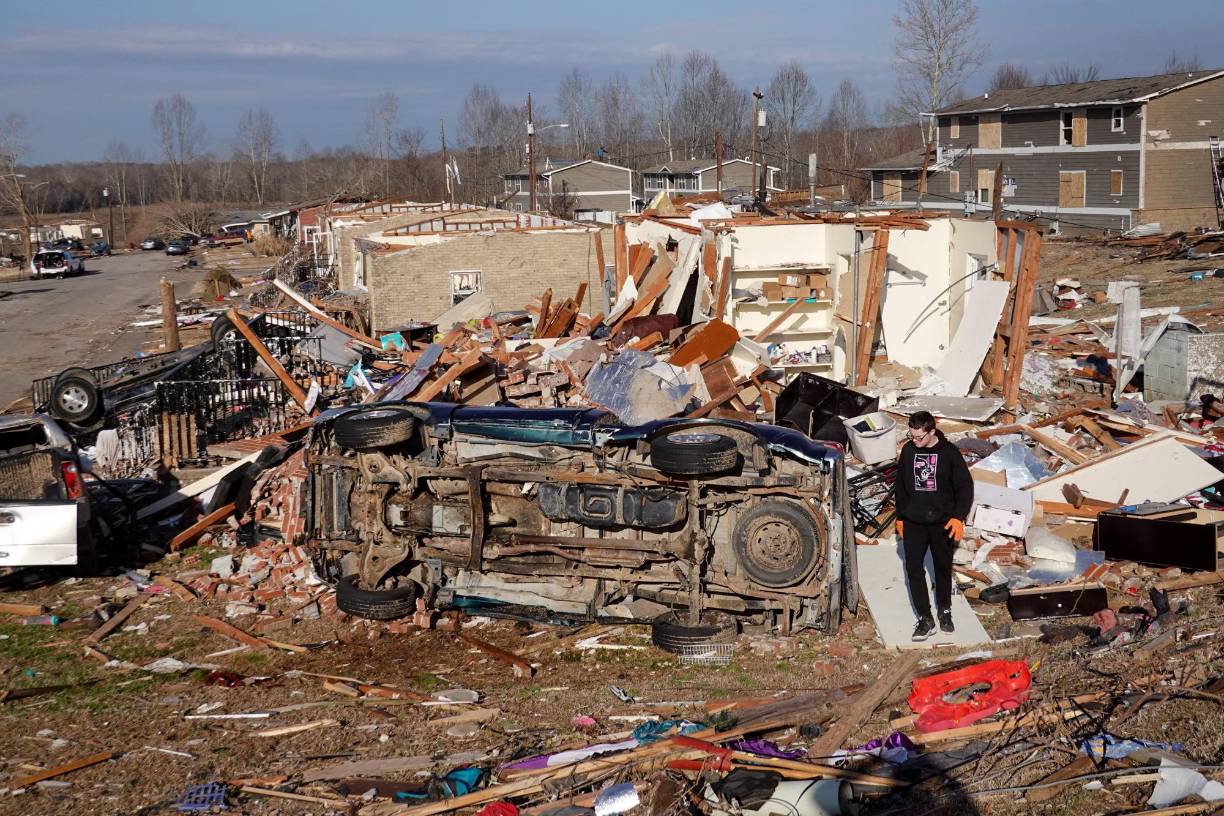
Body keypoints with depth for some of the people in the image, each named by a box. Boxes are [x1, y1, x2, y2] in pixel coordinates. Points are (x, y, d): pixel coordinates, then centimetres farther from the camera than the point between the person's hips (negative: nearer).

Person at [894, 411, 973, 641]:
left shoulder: (949, 452, -11)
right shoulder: (908, 451, -1)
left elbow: (965, 486, -8)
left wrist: (958, 517, -17)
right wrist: (900, 517, 11)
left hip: (943, 523, -2)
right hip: (913, 522, 2)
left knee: (943, 567, 12)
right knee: (913, 568, -5)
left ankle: (945, 611, 31)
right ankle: (925, 618, 1)